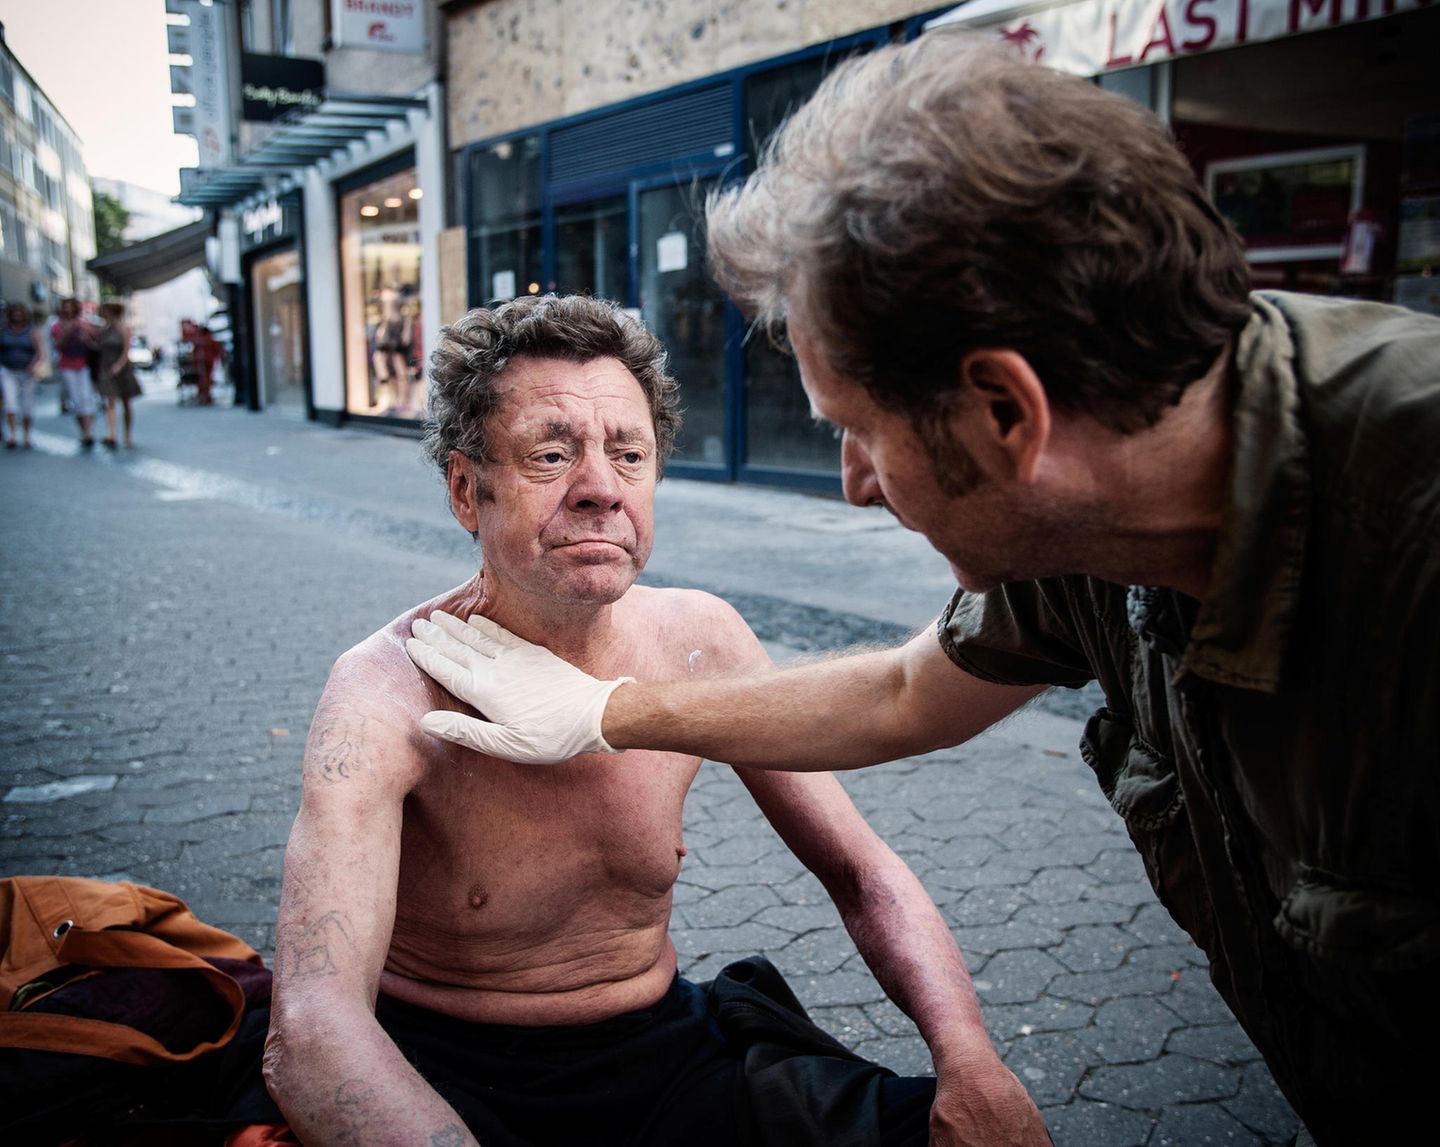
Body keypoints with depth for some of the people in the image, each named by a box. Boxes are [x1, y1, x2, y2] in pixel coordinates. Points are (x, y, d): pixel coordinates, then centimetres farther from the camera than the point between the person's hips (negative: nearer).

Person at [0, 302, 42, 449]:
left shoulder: (31, 331, 0)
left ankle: (26, 436, 22)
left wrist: (32, 365, -22)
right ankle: (12, 436, -21)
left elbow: (38, 352, -7)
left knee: (27, 406, 6)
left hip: (26, 372, 0)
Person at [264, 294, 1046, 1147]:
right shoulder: (391, 692, -20)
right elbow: (312, 1031, -32)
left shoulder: (701, 642, -6)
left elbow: (861, 872, 0)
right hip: (434, 1072, -3)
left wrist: (969, 1055, -17)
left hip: (653, 1047, 4)